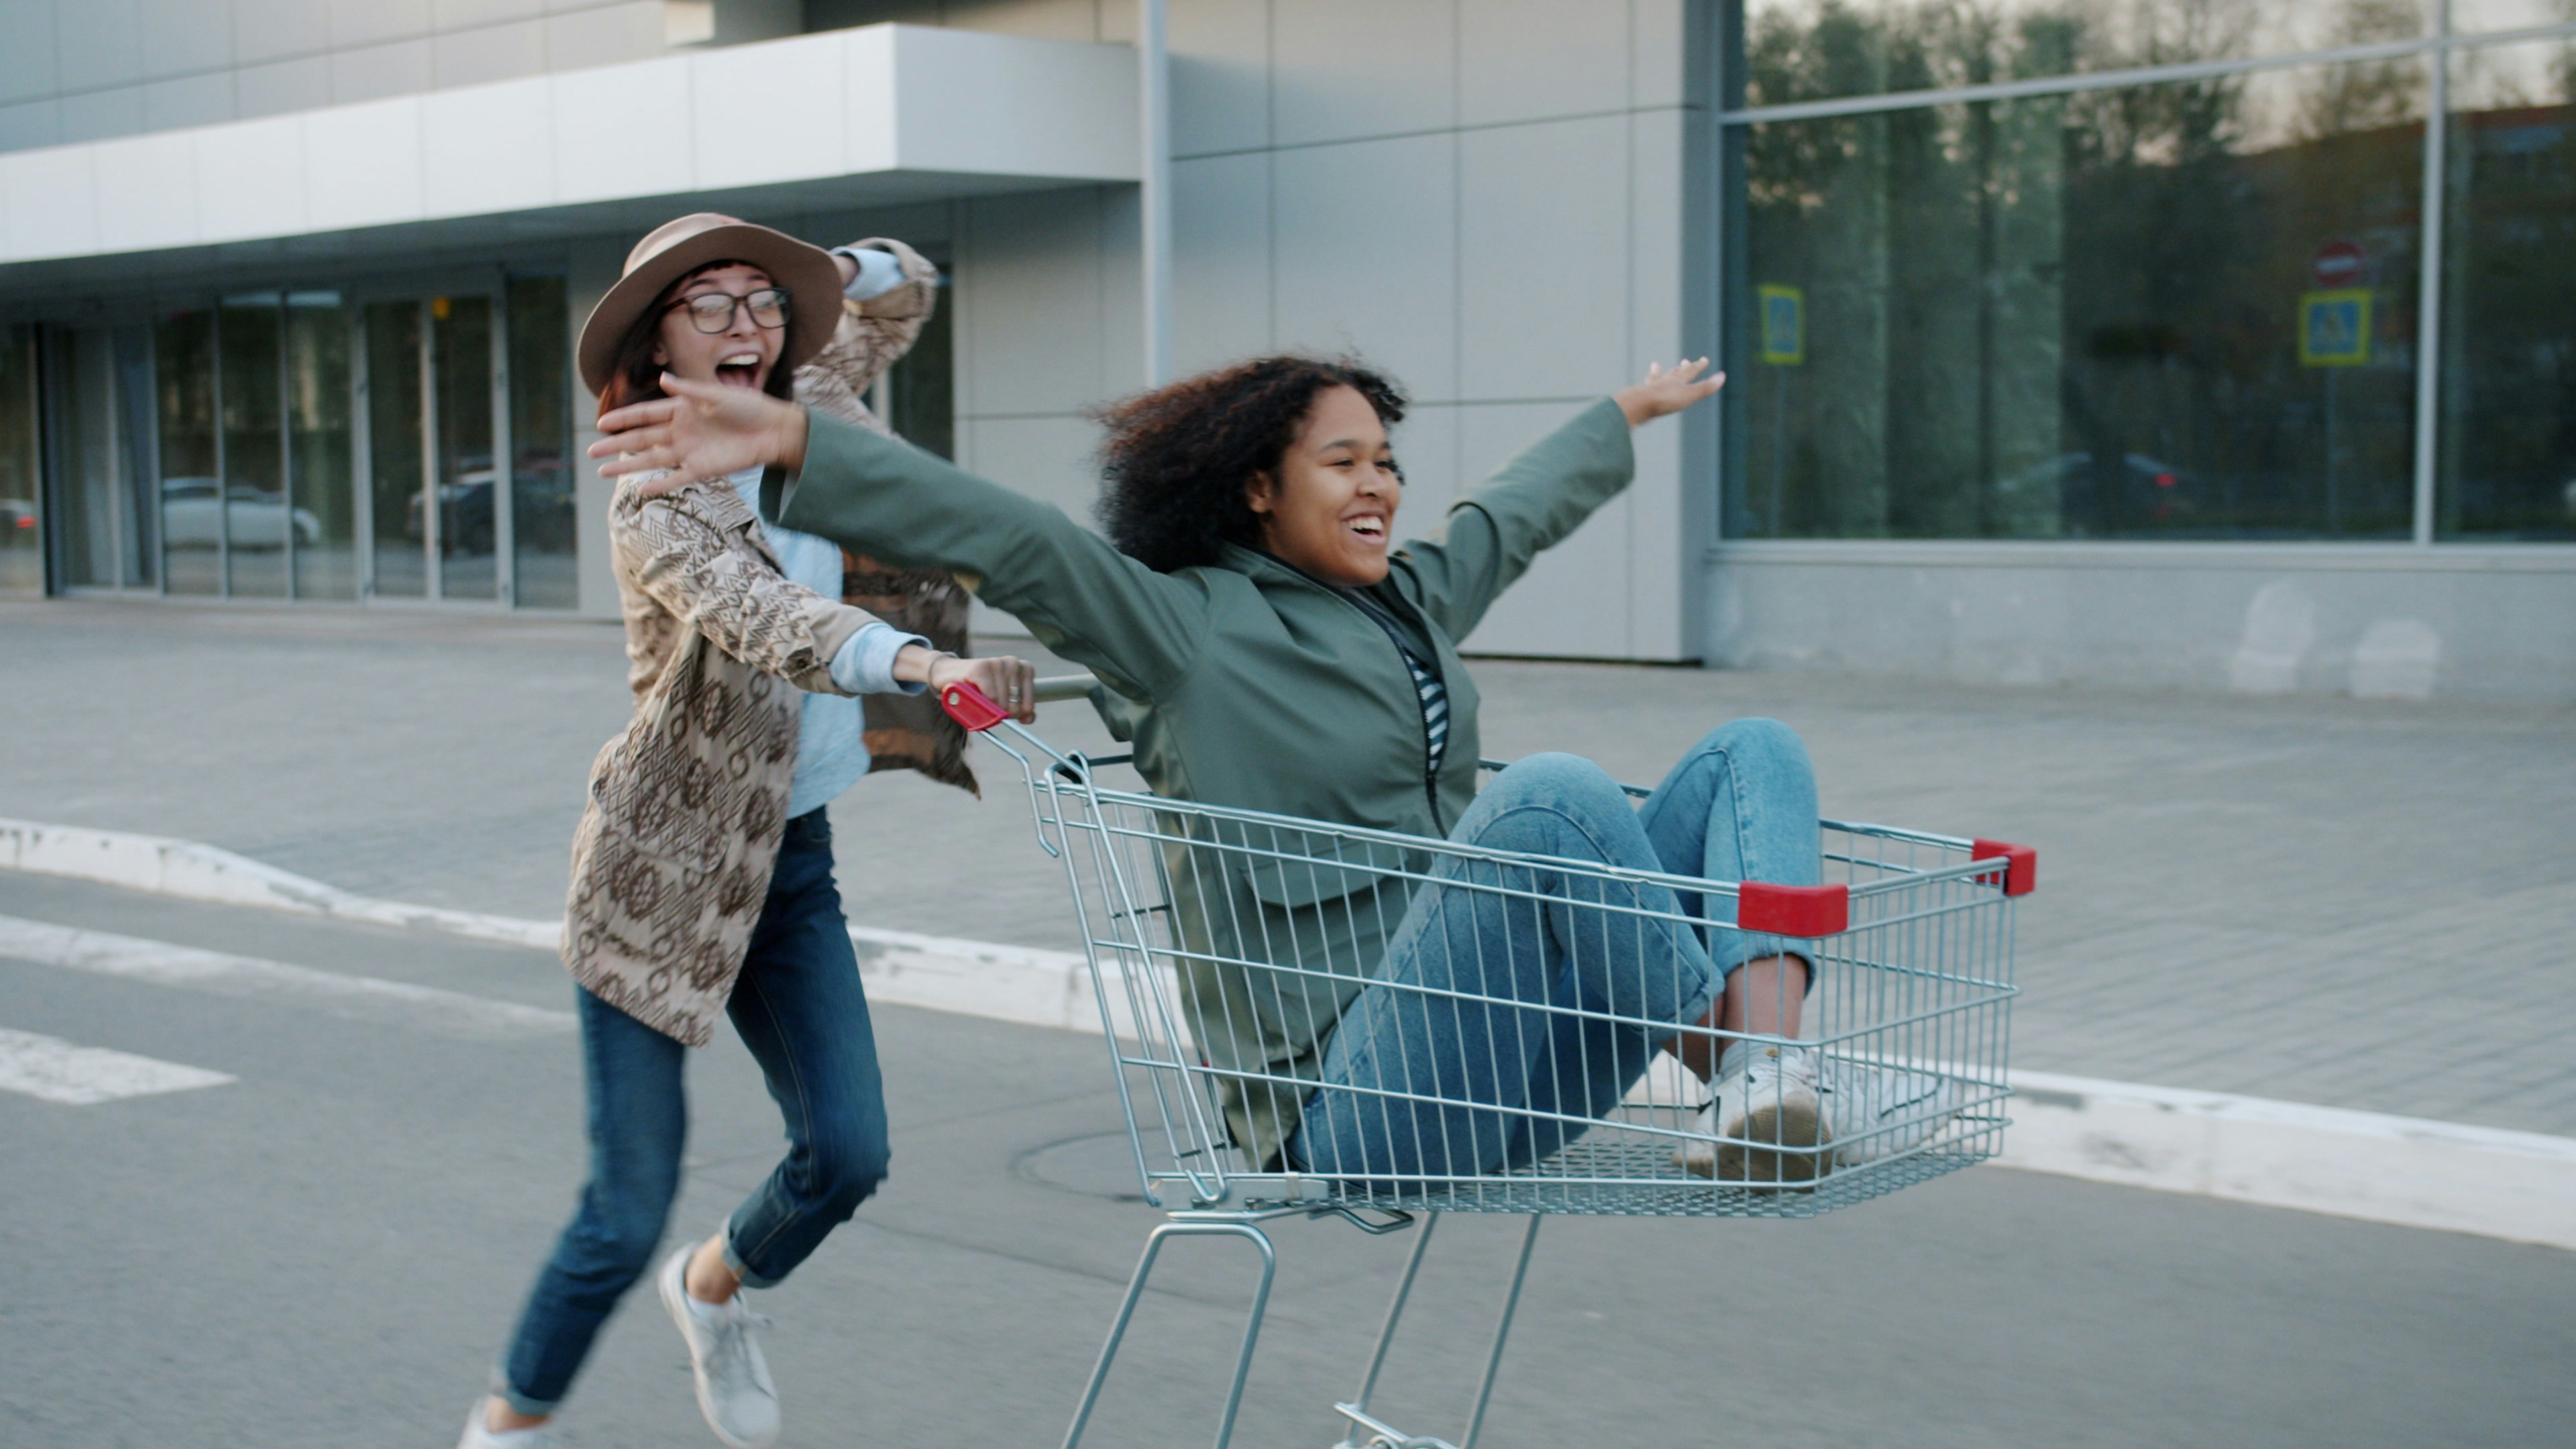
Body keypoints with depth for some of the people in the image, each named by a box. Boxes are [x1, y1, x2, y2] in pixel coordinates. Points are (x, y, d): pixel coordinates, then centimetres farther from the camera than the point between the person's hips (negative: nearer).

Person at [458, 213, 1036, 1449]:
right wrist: (923, 661, -54)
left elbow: (906, 292, 19)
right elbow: (759, 618, -37)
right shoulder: (652, 500, -17)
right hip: (660, 866, -6)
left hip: (789, 857, 6)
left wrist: (813, 271, -3)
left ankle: (717, 1286, 31)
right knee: (627, 1216, -3)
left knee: (846, 1153, -2)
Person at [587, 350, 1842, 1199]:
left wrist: (1629, 413, 57)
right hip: (1362, 1104, -8)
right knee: (1553, 793, -32)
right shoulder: (1188, 629, -2)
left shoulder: (1413, 601, 20)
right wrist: (791, 445, -26)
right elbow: (1004, 538, -15)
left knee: (1752, 750, 0)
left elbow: (1520, 508, 39)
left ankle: (1771, 1075, -26)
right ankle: (1733, 1059, -17)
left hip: (1503, 1048, 9)